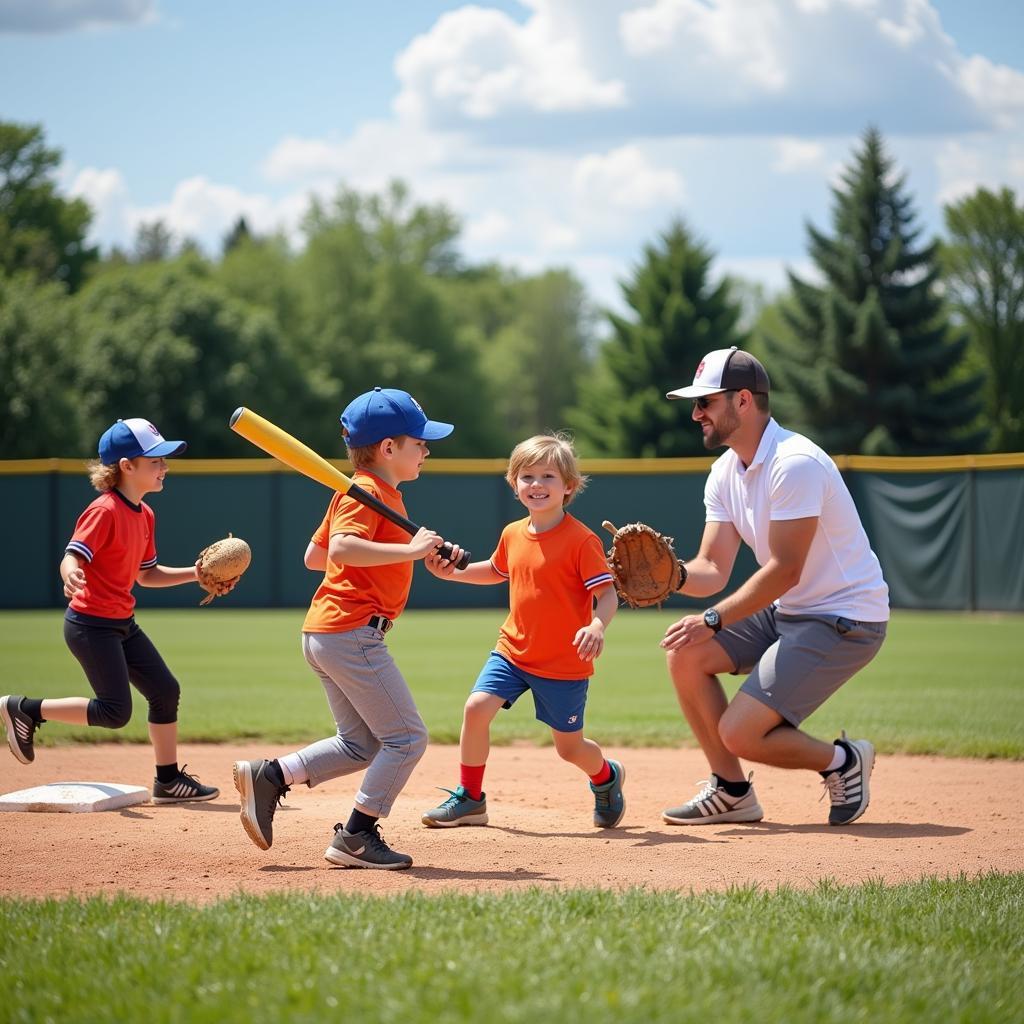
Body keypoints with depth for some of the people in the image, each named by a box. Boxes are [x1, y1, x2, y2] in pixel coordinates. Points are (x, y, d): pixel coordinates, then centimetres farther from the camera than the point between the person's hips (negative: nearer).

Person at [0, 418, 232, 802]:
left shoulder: (145, 515, 10)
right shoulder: (104, 511, -18)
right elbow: (72, 558, -27)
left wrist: (194, 573, 9)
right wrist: (71, 575, -51)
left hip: (123, 624, 9)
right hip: (91, 624, -9)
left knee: (165, 691, 9)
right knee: (115, 712, -11)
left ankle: (168, 780, 21)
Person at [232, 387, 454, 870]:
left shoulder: (357, 493, 19)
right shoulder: (367, 492, -12)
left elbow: (314, 556, 22)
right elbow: (342, 547, -28)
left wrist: (399, 554, 22)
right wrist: (410, 550, -26)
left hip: (326, 632, 10)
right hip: (353, 631, -10)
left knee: (361, 744, 16)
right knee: (407, 738, -5)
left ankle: (268, 776, 9)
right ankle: (357, 836, -2)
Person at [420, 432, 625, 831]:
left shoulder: (581, 539, -16)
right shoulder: (512, 534, 3)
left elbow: (607, 593, -18)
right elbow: (497, 571, 24)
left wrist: (597, 626, -38)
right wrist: (452, 573, 9)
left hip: (565, 663, -5)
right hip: (513, 650, 5)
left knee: (569, 746, 6)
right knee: (476, 707, -13)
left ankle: (607, 777, 41)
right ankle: (469, 799, 1)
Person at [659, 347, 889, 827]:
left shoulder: (794, 464, -23)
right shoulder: (725, 472, 6)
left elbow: (785, 571, -25)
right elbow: (713, 569, 1)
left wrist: (714, 620, -26)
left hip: (844, 621, -9)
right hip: (786, 612, 9)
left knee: (739, 732, -17)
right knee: (686, 653, -2)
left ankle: (844, 760, 8)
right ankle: (732, 792, 8)